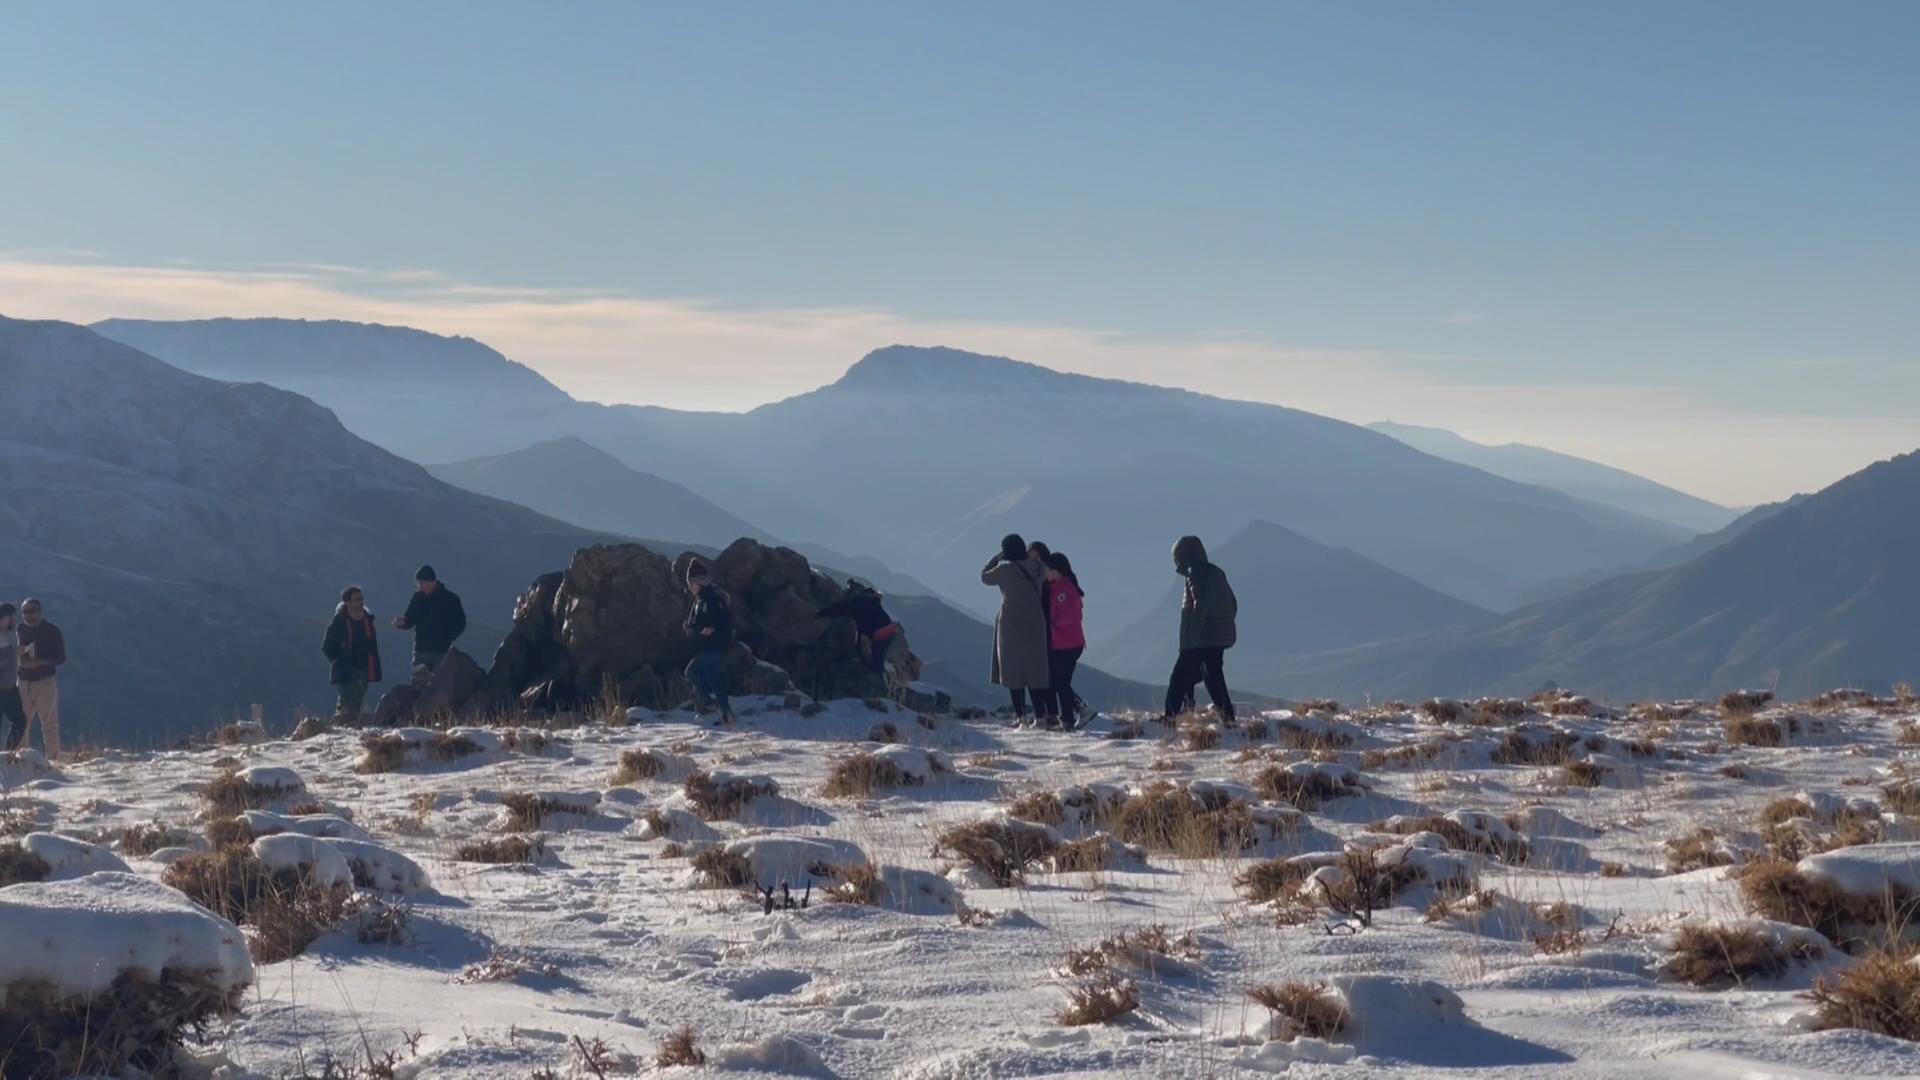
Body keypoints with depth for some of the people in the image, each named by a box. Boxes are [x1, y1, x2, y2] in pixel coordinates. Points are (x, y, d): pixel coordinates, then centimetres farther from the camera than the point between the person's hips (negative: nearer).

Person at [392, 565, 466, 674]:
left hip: (441, 652, -3)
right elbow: (410, 620, 13)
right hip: (421, 650, 3)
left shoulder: (450, 598, -3)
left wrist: (447, 639, -14)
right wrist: (402, 622, -10)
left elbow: (460, 623, -2)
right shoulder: (418, 597, 8)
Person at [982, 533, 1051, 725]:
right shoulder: (1036, 567, -1)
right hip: (1036, 624, 4)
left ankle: (1020, 714, -2)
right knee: (1035, 669, 9)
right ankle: (1041, 714, 4)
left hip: (1011, 624, -4)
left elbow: (985, 577, 3)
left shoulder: (1005, 569, -12)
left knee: (1013, 669, 3)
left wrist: (998, 558, 12)